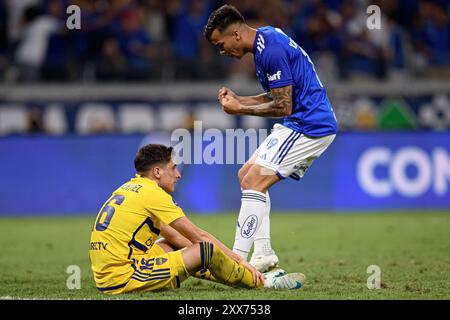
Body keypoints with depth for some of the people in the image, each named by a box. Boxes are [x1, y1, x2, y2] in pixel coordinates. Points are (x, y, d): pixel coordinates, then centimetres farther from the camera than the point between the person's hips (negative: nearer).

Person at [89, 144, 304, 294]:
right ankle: (264, 283, 7)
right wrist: (238, 259, 5)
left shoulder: (130, 188, 19)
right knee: (207, 251, -11)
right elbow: (198, 236, -5)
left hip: (105, 279, 10)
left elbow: (174, 237, 23)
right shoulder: (152, 194, -9)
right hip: (123, 278, -10)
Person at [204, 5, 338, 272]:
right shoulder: (266, 39, 12)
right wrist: (238, 100, 7)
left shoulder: (271, 50, -20)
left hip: (308, 126, -11)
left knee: (253, 181, -15)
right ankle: (264, 254, 11)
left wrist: (240, 109, -10)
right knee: (247, 175, 14)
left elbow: (283, 107, -20)